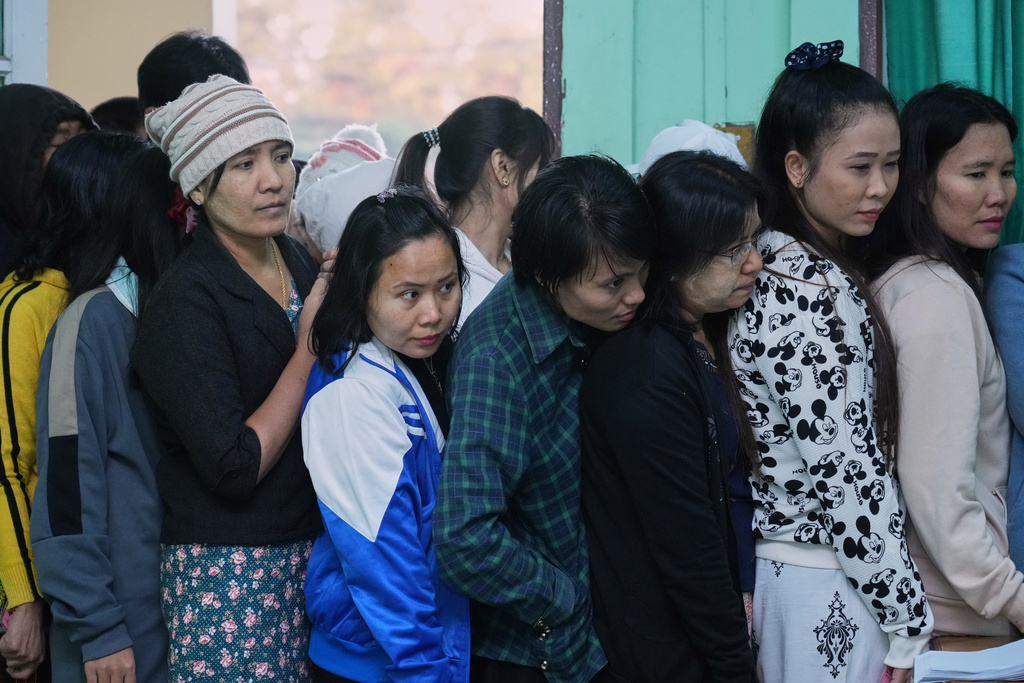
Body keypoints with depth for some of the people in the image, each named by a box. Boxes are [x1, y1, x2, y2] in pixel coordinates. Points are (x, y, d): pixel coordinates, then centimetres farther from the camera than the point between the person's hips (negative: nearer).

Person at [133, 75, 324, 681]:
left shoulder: (303, 266, 7)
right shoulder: (186, 301, -14)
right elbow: (235, 468, -20)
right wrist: (311, 346, -14)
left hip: (311, 551, 6)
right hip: (228, 566, -6)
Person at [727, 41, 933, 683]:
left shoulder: (770, 268, 5)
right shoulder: (817, 293, -22)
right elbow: (848, 475, -22)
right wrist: (906, 619, -14)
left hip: (777, 570, 9)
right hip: (833, 592, -9)